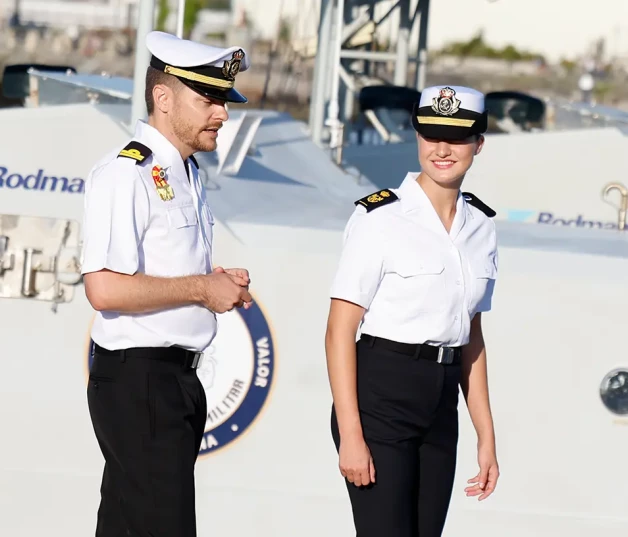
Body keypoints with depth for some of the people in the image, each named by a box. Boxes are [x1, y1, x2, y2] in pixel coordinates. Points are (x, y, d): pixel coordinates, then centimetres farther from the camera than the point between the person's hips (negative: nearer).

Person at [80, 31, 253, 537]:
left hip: (178, 380, 9)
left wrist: (221, 283, 7)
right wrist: (202, 288, -16)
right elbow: (105, 288, -25)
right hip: (136, 380, -9)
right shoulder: (126, 173, -15)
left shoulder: (188, 173, 16)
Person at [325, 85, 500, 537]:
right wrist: (350, 435, -16)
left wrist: (486, 436, 13)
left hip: (441, 408, 6)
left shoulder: (481, 226, 9)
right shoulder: (380, 218, -10)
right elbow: (340, 331, -11)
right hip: (379, 399, -6)